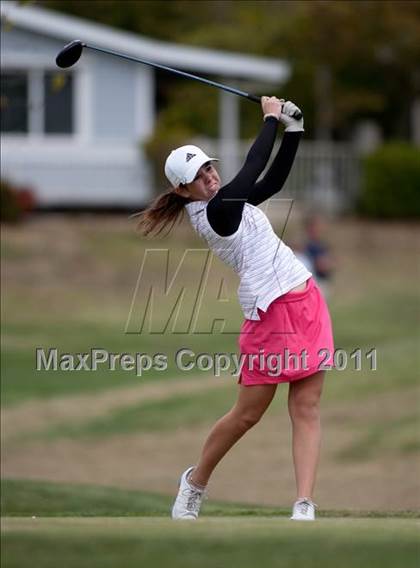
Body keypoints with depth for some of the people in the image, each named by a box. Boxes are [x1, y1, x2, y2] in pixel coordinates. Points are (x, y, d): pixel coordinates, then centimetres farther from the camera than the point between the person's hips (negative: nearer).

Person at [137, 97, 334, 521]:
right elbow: (253, 167, -15)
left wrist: (292, 128, 7)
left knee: (306, 410, -1)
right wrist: (272, 118, -3)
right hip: (272, 312, -8)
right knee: (246, 415, 1)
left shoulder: (227, 203, 14)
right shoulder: (214, 212, -12)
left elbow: (274, 178, 18)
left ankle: (304, 507, -6)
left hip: (307, 303, 8)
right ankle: (196, 482, 26)